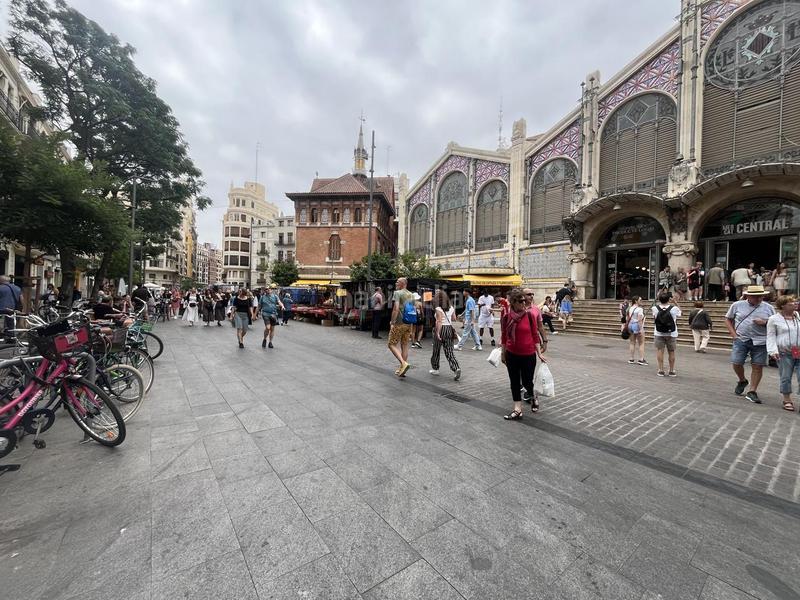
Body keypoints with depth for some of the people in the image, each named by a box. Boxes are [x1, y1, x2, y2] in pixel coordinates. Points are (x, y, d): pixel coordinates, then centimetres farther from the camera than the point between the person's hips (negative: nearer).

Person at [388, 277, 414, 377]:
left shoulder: (397, 293, -8)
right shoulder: (411, 295, 14)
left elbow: (396, 309, -19)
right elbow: (413, 311, 17)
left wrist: (392, 322, -15)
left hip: (399, 323, -7)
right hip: (408, 324, 7)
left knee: (392, 344, 1)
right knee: (405, 346, 10)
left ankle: (403, 363, -14)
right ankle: (402, 369, 17)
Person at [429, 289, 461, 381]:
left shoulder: (438, 309, -11)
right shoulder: (451, 308, 7)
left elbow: (439, 321, -19)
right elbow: (454, 318, 17)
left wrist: (437, 333, -20)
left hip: (441, 329, -5)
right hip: (449, 329, 5)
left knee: (436, 350, 13)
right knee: (449, 351, 5)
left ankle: (435, 369, 26)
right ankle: (456, 368, -13)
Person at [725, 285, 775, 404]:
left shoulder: (768, 308, 5)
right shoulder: (737, 305, 2)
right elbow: (728, 319, 9)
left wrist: (765, 322, -12)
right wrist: (733, 334, -1)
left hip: (760, 341, 1)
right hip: (741, 339, -1)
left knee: (757, 366, 1)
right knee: (736, 363, -5)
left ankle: (752, 392, 9)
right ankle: (742, 381, 24)